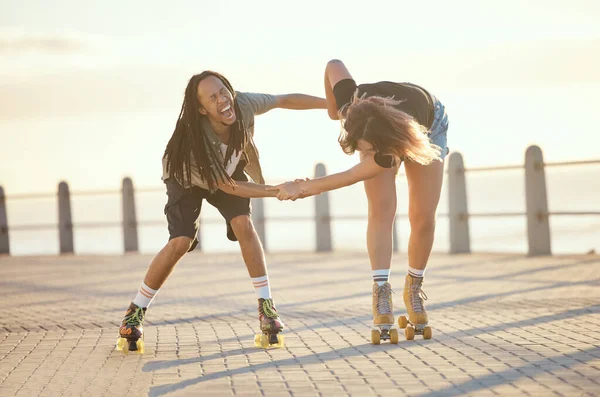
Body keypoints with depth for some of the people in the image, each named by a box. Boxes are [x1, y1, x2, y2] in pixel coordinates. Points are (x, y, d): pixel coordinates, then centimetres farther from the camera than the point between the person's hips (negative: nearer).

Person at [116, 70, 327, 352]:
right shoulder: (195, 141, -43)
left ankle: (266, 306, -11)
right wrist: (278, 192, -40)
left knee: (244, 225, -18)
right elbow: (227, 186, -34)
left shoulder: (243, 105, -34)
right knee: (180, 242, -18)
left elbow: (285, 101, -16)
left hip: (229, 168, 4)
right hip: (187, 179, -4)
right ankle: (135, 314, -4)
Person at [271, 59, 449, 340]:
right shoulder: (352, 103, -42)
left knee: (423, 217, -11)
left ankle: (413, 289, 10)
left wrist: (303, 188, -29)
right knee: (381, 210, -18)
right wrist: (332, 109, -7)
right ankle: (381, 293, -22)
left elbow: (352, 176, -37)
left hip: (428, 127, -2)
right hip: (378, 127, 3)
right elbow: (334, 64, -22)